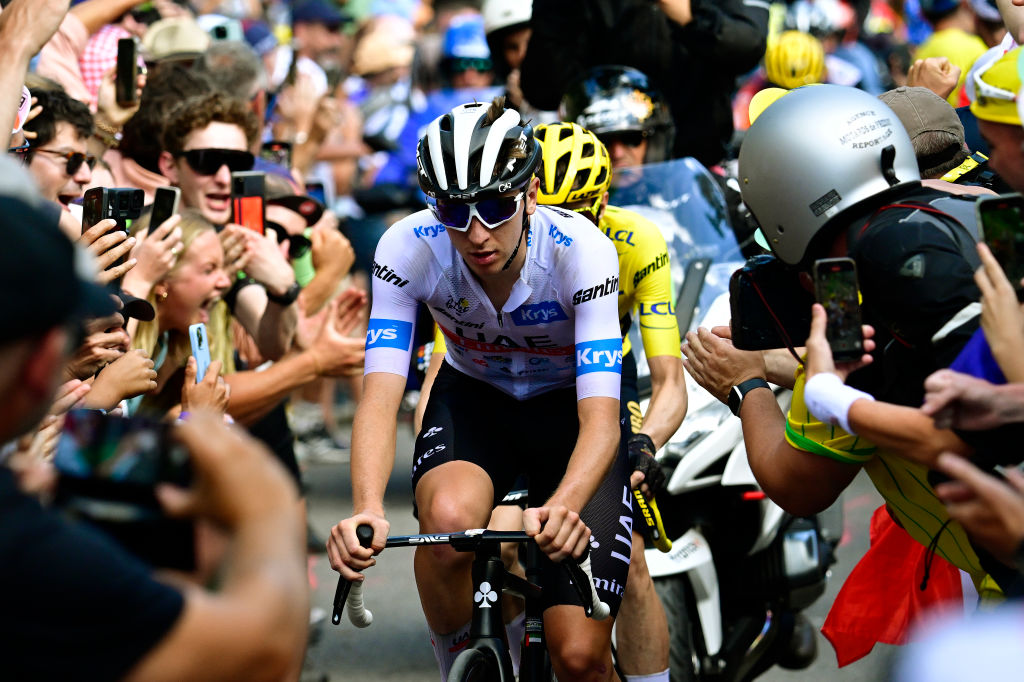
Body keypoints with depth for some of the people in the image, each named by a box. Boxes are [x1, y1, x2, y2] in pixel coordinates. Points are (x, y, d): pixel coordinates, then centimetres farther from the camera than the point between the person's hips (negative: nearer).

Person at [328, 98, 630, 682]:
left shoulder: (582, 250, -31)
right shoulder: (410, 248, -26)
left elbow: (600, 418, -37)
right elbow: (381, 398, -32)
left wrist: (563, 507, -58)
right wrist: (367, 510, -51)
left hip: (570, 408, -1)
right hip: (473, 399, 1)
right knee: (450, 517, -35)